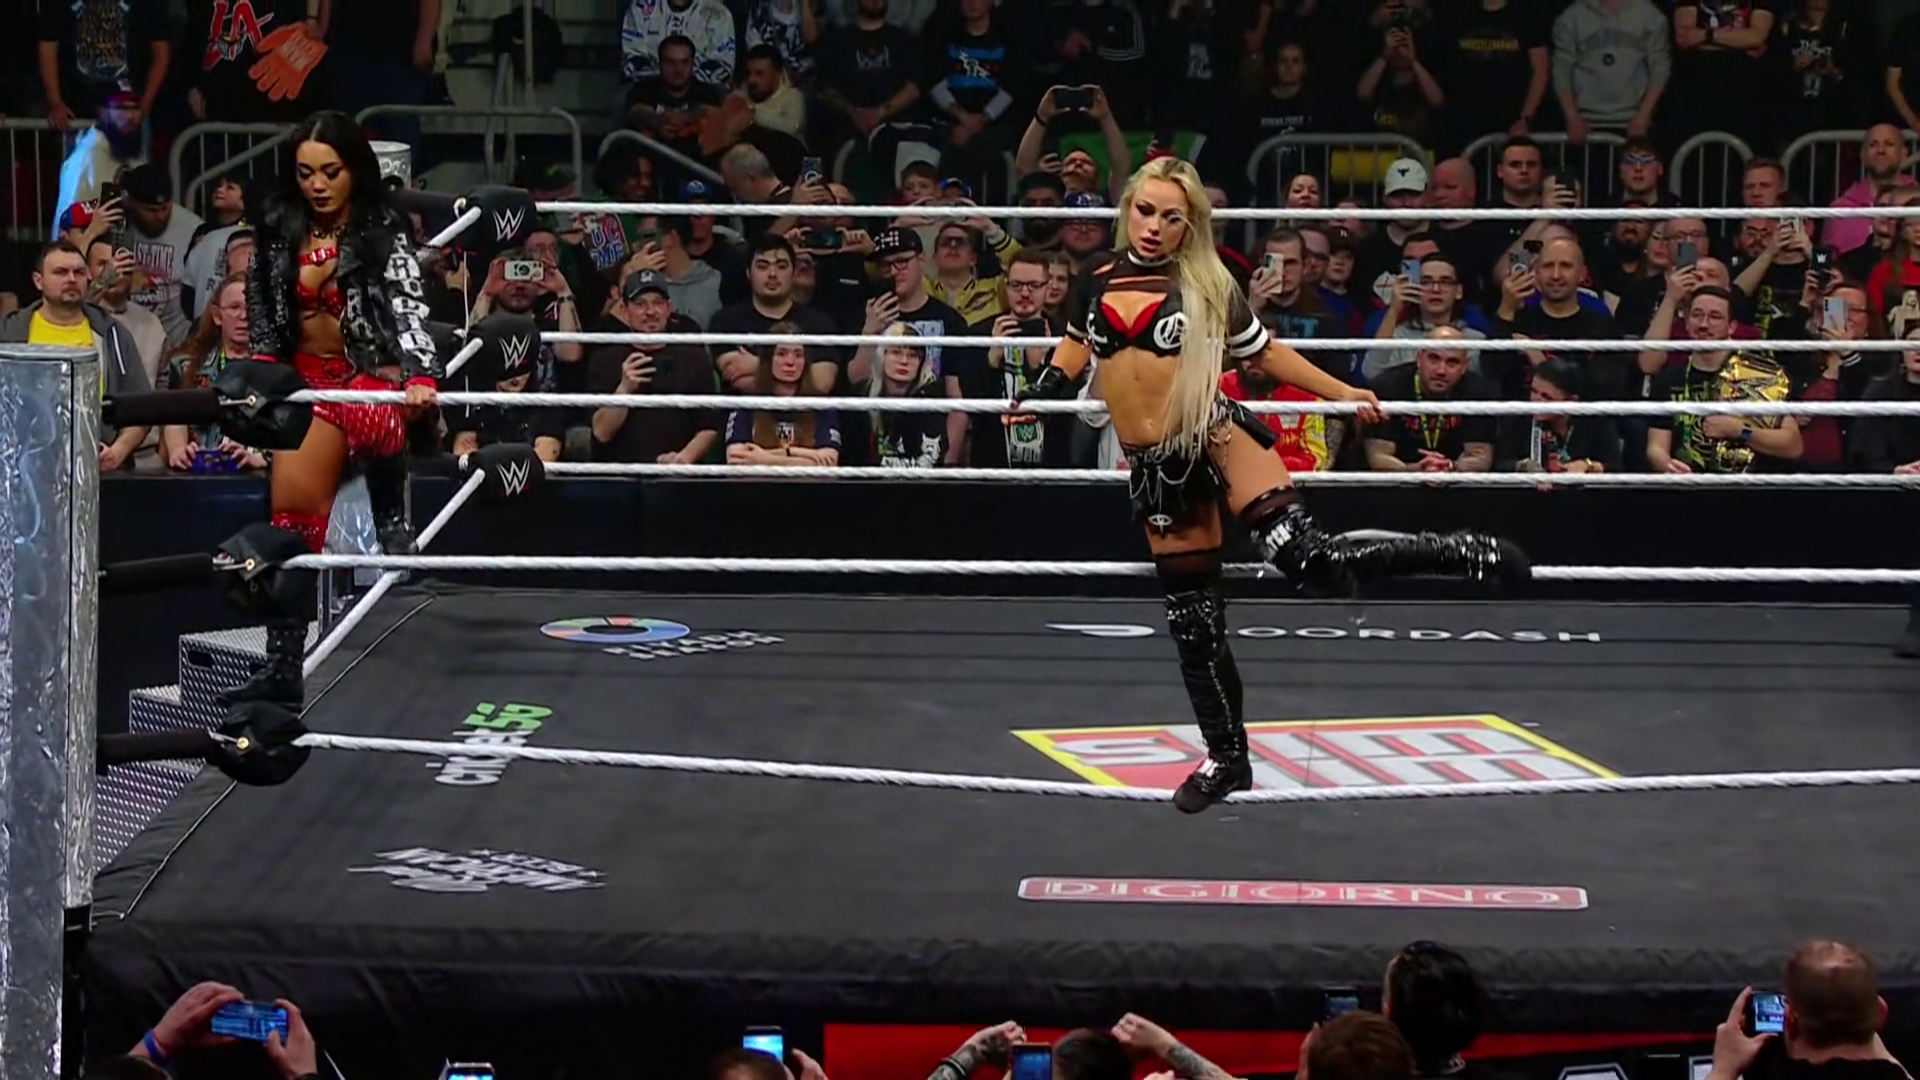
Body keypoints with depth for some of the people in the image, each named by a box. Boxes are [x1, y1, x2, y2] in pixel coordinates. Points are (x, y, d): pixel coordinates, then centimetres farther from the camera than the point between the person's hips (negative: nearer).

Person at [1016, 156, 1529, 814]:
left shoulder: (1207, 285, 2)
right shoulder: (1099, 282, 10)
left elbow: (1263, 351, 10)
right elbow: (1075, 347, 26)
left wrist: (1341, 393, 8)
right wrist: (1035, 399, 13)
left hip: (1215, 433, -4)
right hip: (1153, 465, 4)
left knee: (1302, 554, -25)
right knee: (1191, 619, 9)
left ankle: (1466, 555, -15)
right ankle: (1227, 758, 23)